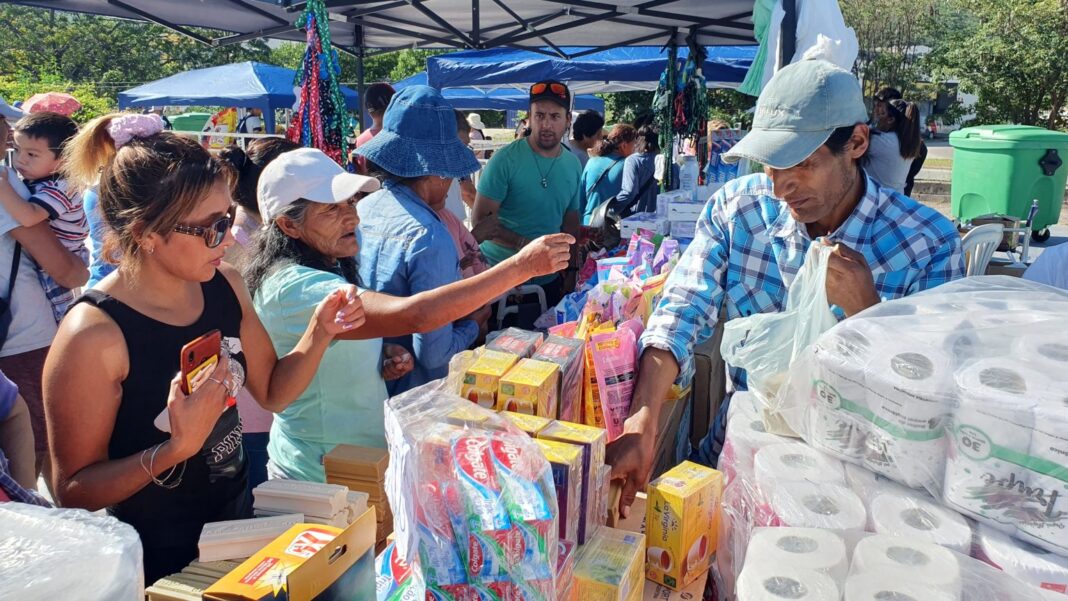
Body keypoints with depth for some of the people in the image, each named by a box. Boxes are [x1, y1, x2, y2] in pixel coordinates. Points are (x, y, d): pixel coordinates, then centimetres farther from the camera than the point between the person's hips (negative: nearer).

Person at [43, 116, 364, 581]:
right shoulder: (94, 334, -25)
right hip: (160, 564, -6)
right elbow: (73, 491, -18)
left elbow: (272, 391, 4)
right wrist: (176, 448, -31)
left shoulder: (223, 286, -8)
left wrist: (320, 333, -12)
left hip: (238, 519, 6)